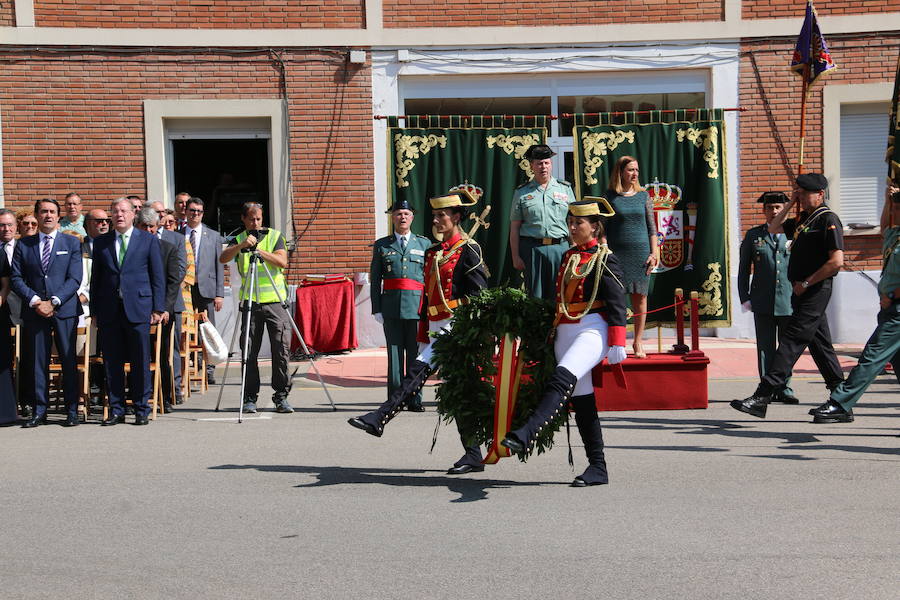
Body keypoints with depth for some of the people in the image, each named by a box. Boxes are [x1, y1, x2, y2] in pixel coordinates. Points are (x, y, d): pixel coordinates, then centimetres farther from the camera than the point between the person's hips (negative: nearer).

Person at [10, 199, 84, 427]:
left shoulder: (72, 243, 7)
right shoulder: (23, 245, 11)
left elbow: (75, 279, -2)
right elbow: (16, 279, 5)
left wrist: (53, 302, -12)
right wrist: (34, 301, -10)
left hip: (64, 309, -1)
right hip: (34, 311, 1)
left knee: (68, 361, 0)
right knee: (37, 362, 2)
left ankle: (72, 411, 6)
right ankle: (39, 411, 8)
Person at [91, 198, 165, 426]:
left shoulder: (149, 240, 6)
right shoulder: (101, 243, 13)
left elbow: (158, 277, 5)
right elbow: (95, 277, 13)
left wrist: (158, 309, -2)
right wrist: (94, 310, 6)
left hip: (138, 308, -2)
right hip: (109, 311, 2)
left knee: (140, 362, 0)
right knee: (112, 362, 4)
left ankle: (141, 410, 8)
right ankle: (116, 410, 12)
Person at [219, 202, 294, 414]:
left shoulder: (274, 236, 7)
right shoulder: (238, 240, 10)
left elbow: (282, 262, -7)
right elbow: (223, 259, -7)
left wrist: (259, 250, -16)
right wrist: (241, 245, -22)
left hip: (275, 301, -1)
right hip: (250, 303, 1)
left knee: (282, 349, -6)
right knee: (249, 352, 0)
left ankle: (281, 397, 2)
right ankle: (250, 398, 8)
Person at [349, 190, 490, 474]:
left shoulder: (468, 250, -6)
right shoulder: (433, 252, 19)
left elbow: (480, 297, -10)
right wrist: (423, 339, 18)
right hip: (438, 329, 9)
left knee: (418, 371, -20)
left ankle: (379, 418, -24)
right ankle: (473, 456, 10)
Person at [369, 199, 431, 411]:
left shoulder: (424, 243, 12)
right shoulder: (382, 245, 11)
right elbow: (375, 279, 9)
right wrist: (377, 309, 0)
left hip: (417, 305, 0)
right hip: (391, 306, 0)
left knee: (415, 354, 0)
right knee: (394, 353, 0)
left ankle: (414, 401, 6)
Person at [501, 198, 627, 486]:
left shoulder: (605, 259, -2)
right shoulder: (568, 257, 18)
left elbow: (617, 303, -8)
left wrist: (617, 344, -14)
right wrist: (552, 335, 24)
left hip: (592, 330, -8)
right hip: (565, 333, 8)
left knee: (562, 380, -29)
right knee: (580, 398, 5)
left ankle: (526, 435, -44)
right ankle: (597, 468, 9)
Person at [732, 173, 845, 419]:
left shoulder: (828, 219, -12)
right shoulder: (803, 218, 15)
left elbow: (837, 261, -20)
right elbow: (773, 228, 26)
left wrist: (806, 283, -15)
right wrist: (790, 204, 14)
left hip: (815, 291, -10)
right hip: (803, 291, 10)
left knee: (792, 342, -13)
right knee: (819, 344, 13)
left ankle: (762, 398, -17)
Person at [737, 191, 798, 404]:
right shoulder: (753, 235, 8)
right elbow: (743, 269, 9)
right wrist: (745, 298, 2)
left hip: (789, 301, 0)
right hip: (763, 302, 0)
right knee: (765, 347, 2)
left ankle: (785, 388, 13)